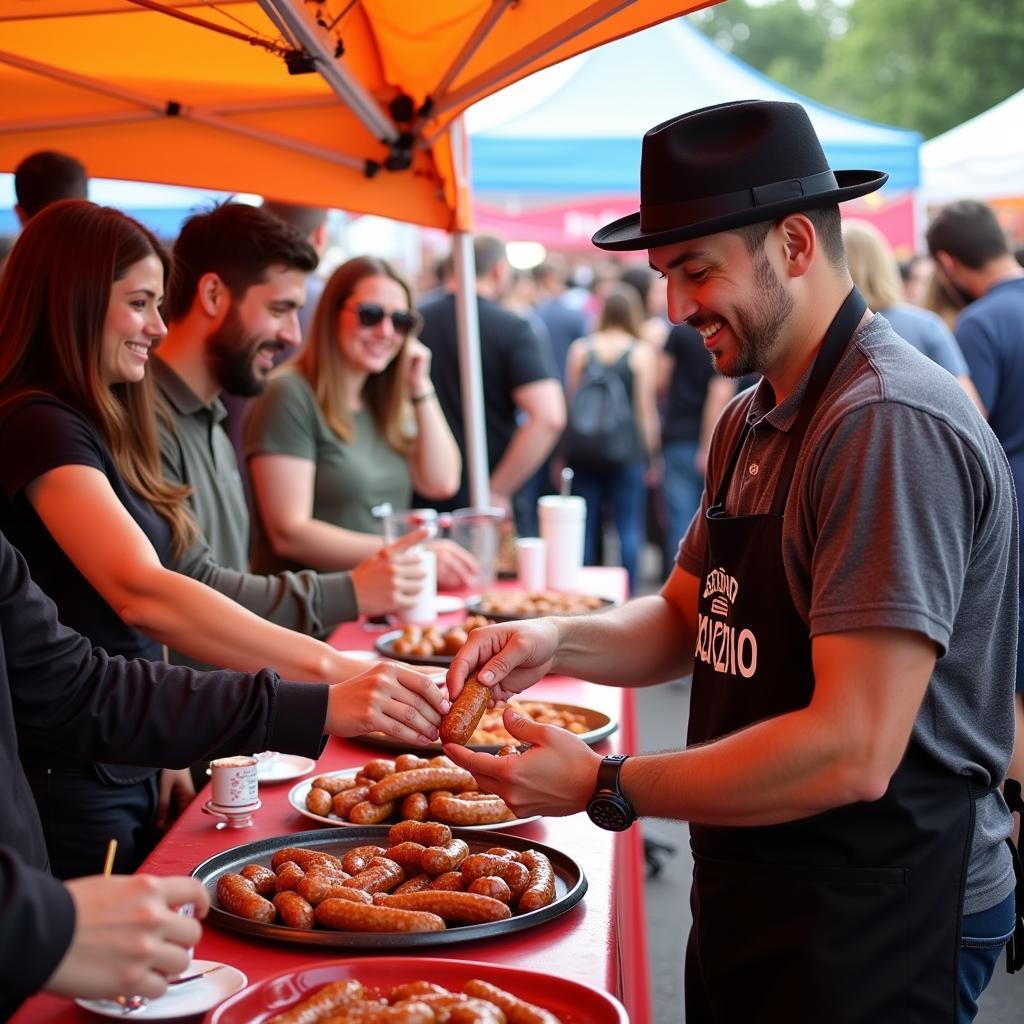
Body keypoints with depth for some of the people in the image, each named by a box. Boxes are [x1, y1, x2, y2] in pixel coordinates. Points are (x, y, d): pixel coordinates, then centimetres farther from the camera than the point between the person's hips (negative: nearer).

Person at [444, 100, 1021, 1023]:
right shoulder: (751, 422, 8)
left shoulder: (892, 425, -24)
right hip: (753, 902, 8)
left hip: (877, 935, -8)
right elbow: (687, 619, 15)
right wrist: (558, 643, -5)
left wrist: (606, 788, -21)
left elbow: (852, 753, -28)